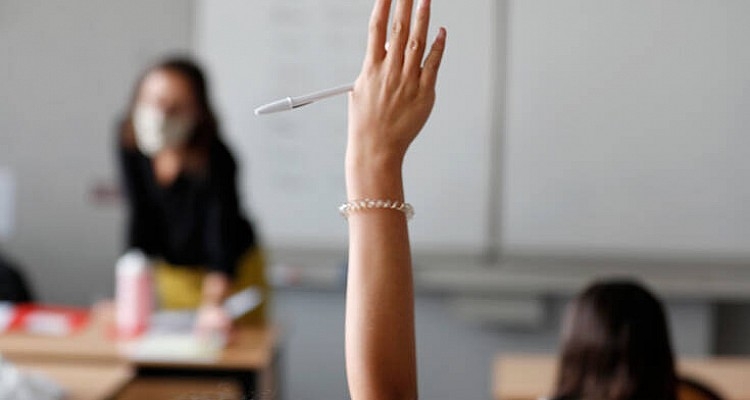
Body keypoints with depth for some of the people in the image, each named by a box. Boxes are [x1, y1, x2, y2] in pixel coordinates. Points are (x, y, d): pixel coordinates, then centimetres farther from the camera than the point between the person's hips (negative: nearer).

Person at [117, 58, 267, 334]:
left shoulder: (215, 159, -31)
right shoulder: (129, 144, -18)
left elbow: (221, 233, -37)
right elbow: (142, 217, -12)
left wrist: (212, 305, -51)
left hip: (233, 271, -4)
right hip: (173, 271, 4)